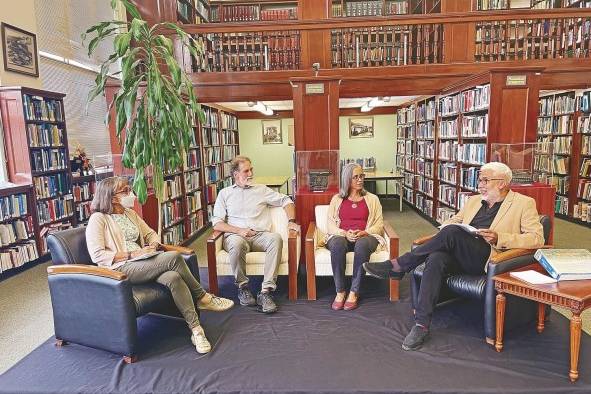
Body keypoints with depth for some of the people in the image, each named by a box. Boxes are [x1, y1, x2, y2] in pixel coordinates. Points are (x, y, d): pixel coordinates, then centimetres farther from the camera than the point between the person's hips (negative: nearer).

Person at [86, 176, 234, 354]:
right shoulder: (98, 219, -3)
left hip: (142, 263, 6)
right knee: (174, 257, -29)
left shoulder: (130, 213, 19)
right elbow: (97, 255, -12)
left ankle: (196, 329, -25)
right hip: (120, 269, -6)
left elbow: (150, 233, 24)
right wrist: (131, 255, -16)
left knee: (173, 278, -28)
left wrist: (153, 245, 1)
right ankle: (202, 298, -13)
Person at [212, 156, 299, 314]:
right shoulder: (225, 193, 16)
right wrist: (239, 231, -11)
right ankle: (242, 286, -13)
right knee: (237, 243, -38)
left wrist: (291, 221, 6)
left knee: (276, 238, -32)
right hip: (236, 235, -1)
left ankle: (266, 291, -33)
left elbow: (286, 201, 23)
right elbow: (216, 223, 5)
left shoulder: (261, 189, 20)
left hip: (260, 235, 2)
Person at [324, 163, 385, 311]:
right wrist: (344, 233, -14)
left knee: (362, 244, -38)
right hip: (341, 236, 1)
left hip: (365, 236, 0)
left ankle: (354, 292, -28)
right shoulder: (337, 199, 18)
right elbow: (330, 224, 7)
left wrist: (364, 233, -13)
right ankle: (340, 292, -25)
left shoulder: (372, 199, 18)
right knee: (337, 244, -37)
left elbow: (379, 224, 8)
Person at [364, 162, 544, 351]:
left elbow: (537, 238, 0)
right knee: (436, 259, -30)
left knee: (452, 233, -31)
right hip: (461, 257, 5)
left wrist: (498, 238, -15)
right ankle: (421, 325, -28)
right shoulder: (474, 201, 25)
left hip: (487, 260, -5)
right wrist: (448, 227, 1)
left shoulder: (524, 204, 9)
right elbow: (451, 221, 28)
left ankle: (397, 266, -21)